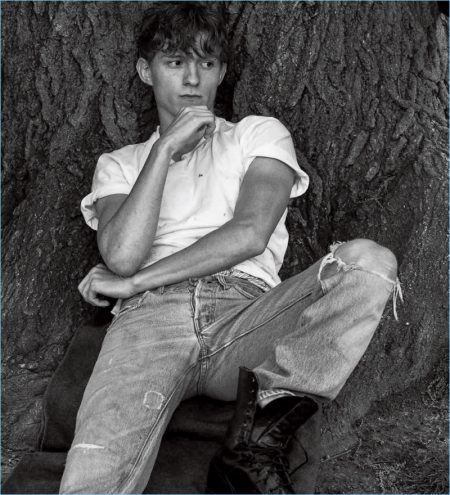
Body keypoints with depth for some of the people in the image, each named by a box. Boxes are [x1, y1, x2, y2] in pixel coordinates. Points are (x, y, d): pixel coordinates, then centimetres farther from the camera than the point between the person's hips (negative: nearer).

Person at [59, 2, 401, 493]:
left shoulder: (259, 134, 19)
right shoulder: (119, 164, 23)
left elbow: (250, 234, -1)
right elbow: (121, 255, 1)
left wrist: (136, 282, 0)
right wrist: (166, 149, 3)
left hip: (247, 311, 3)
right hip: (150, 320, -2)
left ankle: (256, 444, -23)